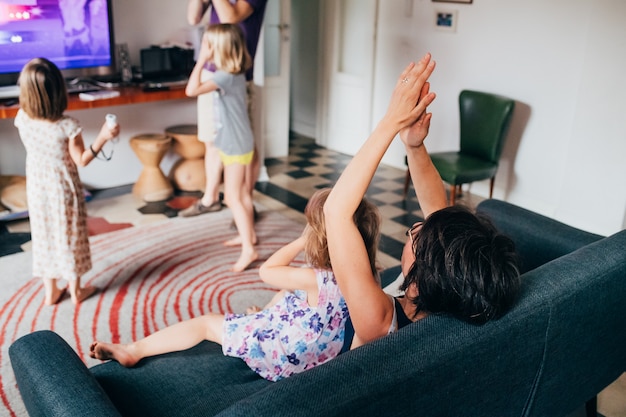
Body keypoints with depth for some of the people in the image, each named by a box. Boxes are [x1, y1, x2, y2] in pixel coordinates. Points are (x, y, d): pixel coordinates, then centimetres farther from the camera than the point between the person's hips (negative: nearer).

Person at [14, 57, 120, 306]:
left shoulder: (22, 119, -12)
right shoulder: (67, 126, -25)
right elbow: (81, 160, -16)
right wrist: (103, 138, -18)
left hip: (37, 190, 4)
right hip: (63, 190, -4)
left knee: (44, 238, 18)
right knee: (69, 238, 13)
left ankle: (51, 292, 31)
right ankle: (76, 291, 28)